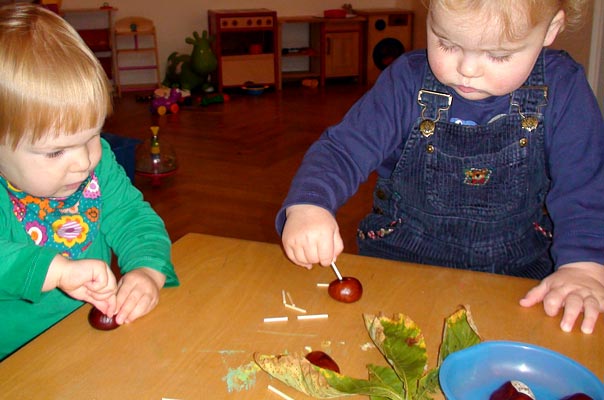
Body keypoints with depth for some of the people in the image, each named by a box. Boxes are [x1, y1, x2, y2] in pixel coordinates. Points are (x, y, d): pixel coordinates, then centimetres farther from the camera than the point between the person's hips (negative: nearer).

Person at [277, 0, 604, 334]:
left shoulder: (562, 90, -8)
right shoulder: (407, 82, -9)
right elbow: (343, 149, -12)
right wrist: (307, 204, -32)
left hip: (518, 274, 1)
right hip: (399, 261, 0)